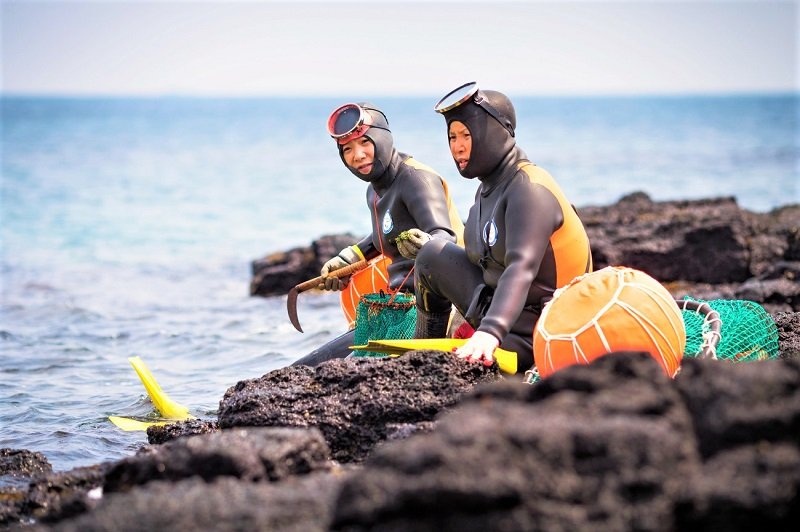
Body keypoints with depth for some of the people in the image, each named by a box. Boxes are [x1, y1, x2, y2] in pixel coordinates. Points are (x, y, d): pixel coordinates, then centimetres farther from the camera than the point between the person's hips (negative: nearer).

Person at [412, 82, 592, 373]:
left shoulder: (530, 188, -22)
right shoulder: (488, 187, 9)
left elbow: (521, 270, -36)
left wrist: (490, 332, -48)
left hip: (530, 333, -9)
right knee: (433, 256, 7)